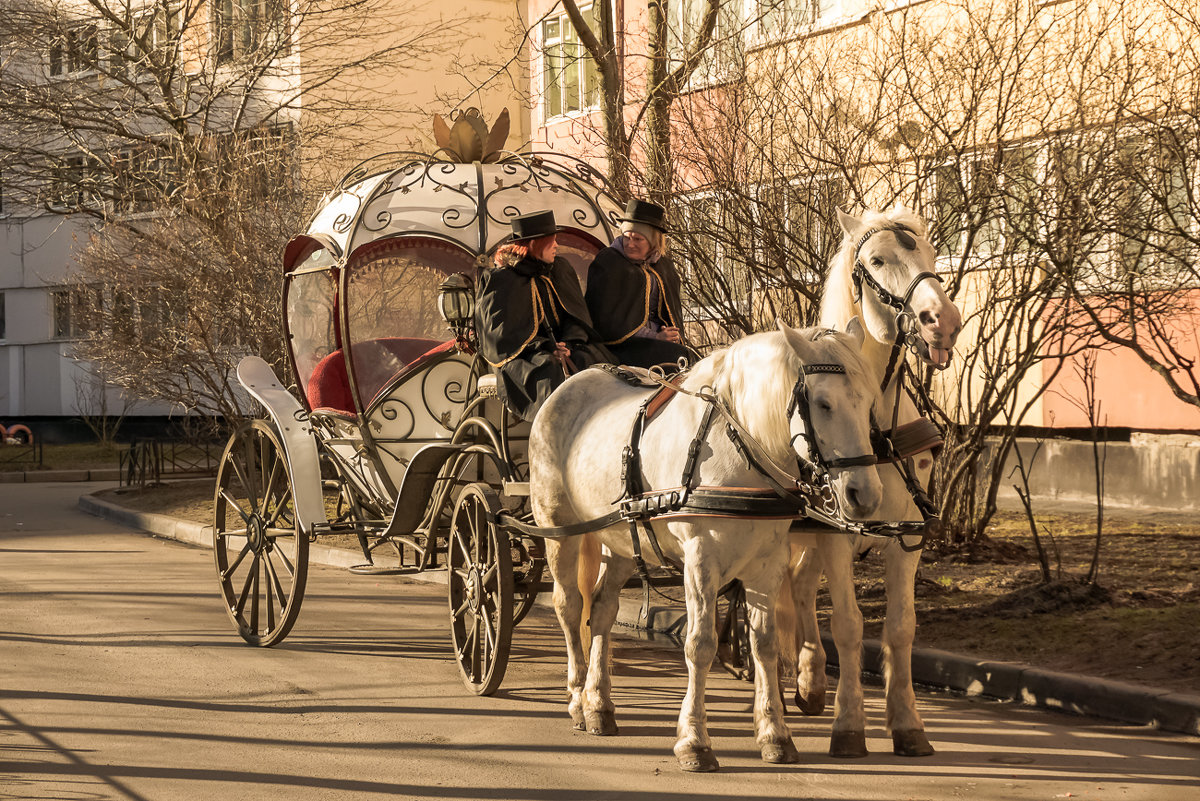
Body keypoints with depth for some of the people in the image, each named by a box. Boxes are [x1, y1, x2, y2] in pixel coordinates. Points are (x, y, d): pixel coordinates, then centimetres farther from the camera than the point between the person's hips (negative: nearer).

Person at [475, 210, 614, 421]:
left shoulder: (560, 270, 14)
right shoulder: (500, 280, -3)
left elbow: (576, 316, 11)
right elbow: (500, 332, -8)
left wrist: (568, 346, -11)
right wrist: (545, 347, -18)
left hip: (560, 346, 5)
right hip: (520, 357, -5)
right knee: (553, 375, -35)